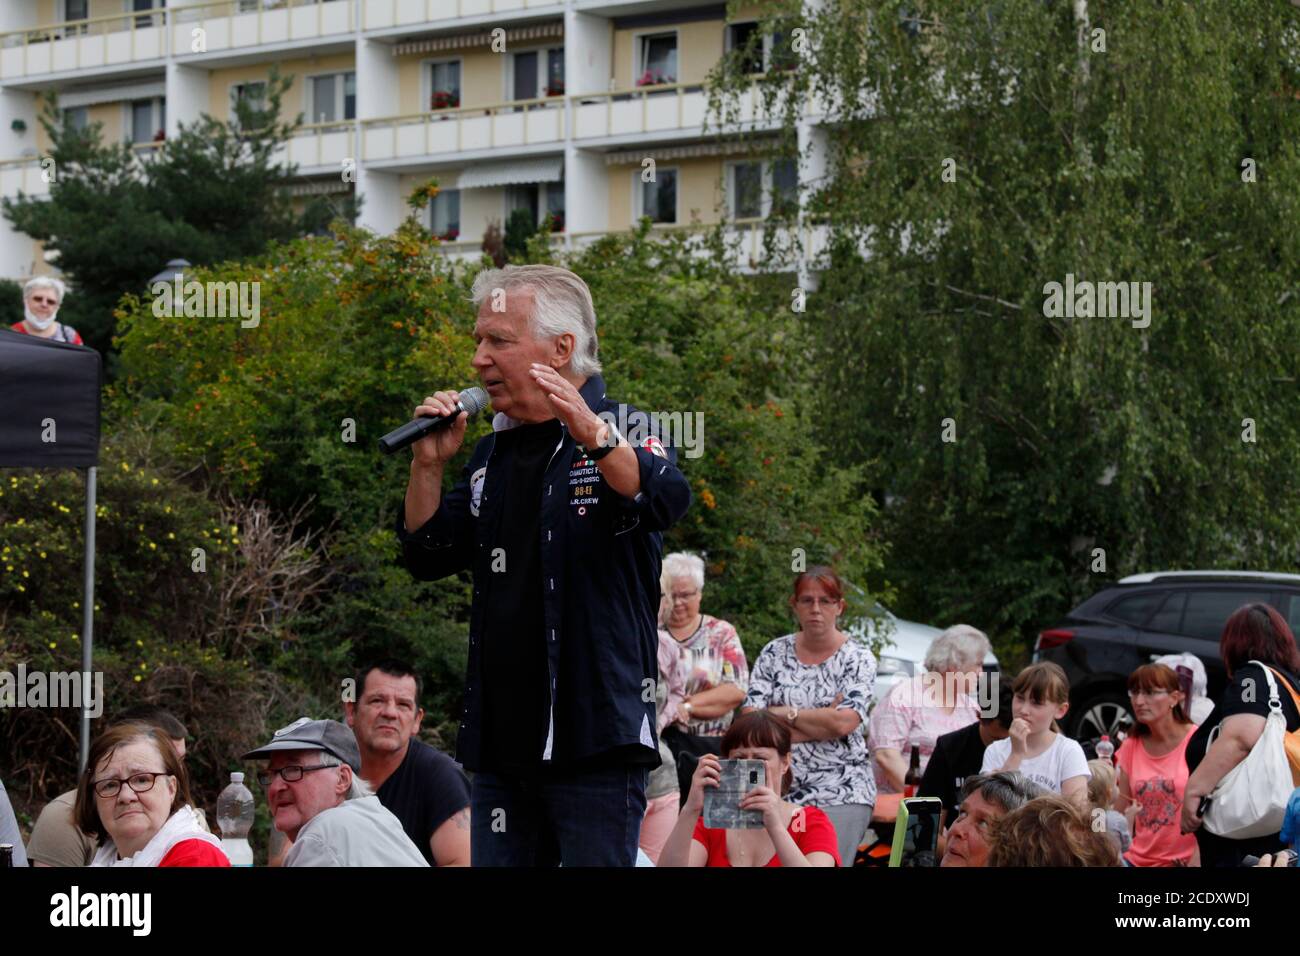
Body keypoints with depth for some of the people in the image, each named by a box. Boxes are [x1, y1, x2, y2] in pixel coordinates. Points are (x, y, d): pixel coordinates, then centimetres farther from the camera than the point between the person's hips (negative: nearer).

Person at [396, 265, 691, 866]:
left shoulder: (627, 434, -3)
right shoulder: (493, 454, 17)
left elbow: (667, 500, -24)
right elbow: (429, 557, 18)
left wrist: (592, 436, -42)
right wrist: (429, 466, 2)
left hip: (596, 738, -7)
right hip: (502, 739, 7)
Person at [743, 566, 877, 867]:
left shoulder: (858, 658, 1)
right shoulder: (774, 653, 8)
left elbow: (844, 722, -13)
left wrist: (783, 712, -6)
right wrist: (823, 720, -7)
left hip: (840, 794, -2)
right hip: (780, 789, 2)